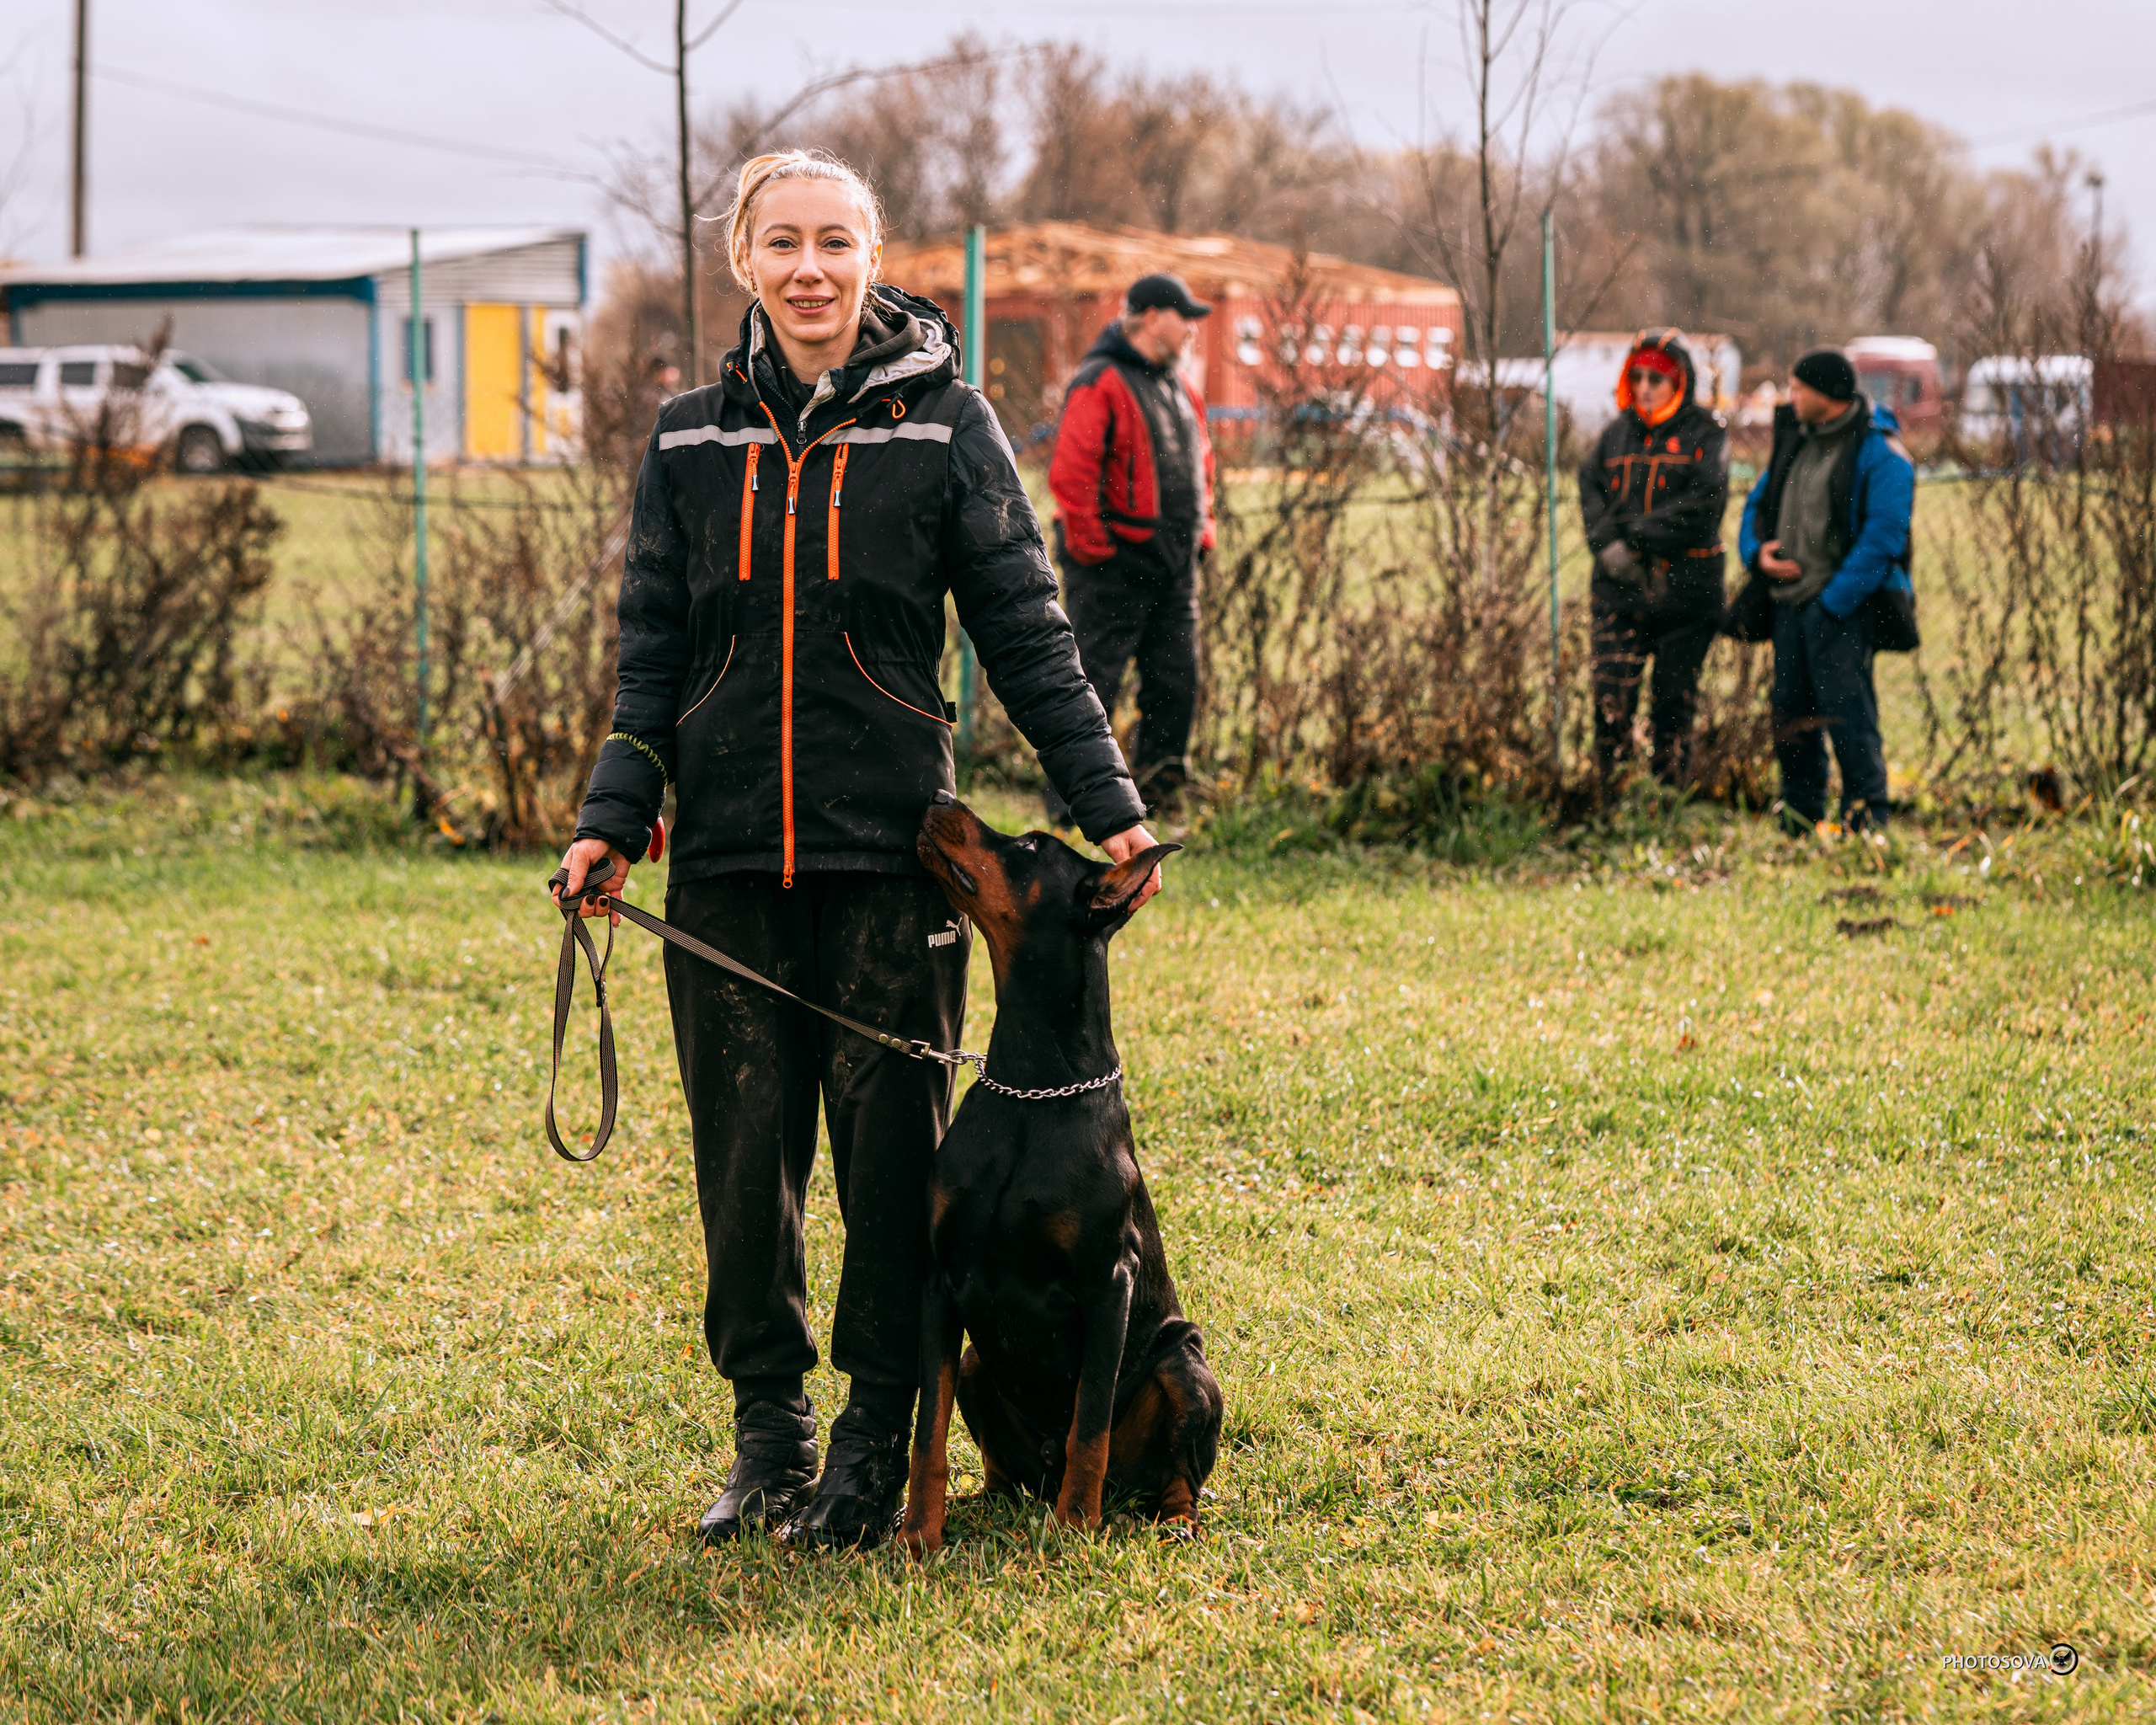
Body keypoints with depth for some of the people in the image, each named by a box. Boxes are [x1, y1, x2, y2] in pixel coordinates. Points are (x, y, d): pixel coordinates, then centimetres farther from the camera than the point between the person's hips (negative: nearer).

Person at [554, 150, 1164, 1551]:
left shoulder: (942, 425, 0)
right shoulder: (693, 439, 8)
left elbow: (1028, 636, 0)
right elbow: (652, 657, 10)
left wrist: (1110, 806, -7)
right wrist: (613, 819, -1)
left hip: (891, 852, -3)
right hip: (728, 857, 3)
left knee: (893, 1143, 1)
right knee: (746, 1145, 6)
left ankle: (877, 1442, 11)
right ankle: (769, 1431, 18)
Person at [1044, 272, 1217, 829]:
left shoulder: (1180, 386, 17)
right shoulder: (1101, 383, -11)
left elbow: (1199, 463, 28)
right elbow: (1070, 472, -18)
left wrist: (1201, 529, 18)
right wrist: (1091, 546, -18)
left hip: (1174, 564, 8)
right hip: (1114, 562, -8)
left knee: (1176, 678, 7)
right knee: (1095, 679, -6)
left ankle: (1163, 782, 18)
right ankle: (1072, 799, -2)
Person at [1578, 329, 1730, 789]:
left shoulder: (1705, 433, -2)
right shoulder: (1618, 432, 12)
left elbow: (1703, 503, -13)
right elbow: (1591, 488, 6)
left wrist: (1636, 534, -16)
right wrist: (1607, 542, -12)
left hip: (1685, 590, -3)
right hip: (1619, 586, 3)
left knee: (1673, 705, 4)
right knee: (1611, 701, -6)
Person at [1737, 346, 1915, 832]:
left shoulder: (1879, 454, -10)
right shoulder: (1796, 441, 16)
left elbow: (1882, 538, -17)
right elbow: (1757, 504, 24)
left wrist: (1832, 603, -20)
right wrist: (1756, 550, 1)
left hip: (1840, 609, -8)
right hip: (1789, 602, 8)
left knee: (1849, 717, -11)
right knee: (1790, 714, 11)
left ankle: (1867, 822, -7)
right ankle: (1798, 819, 20)